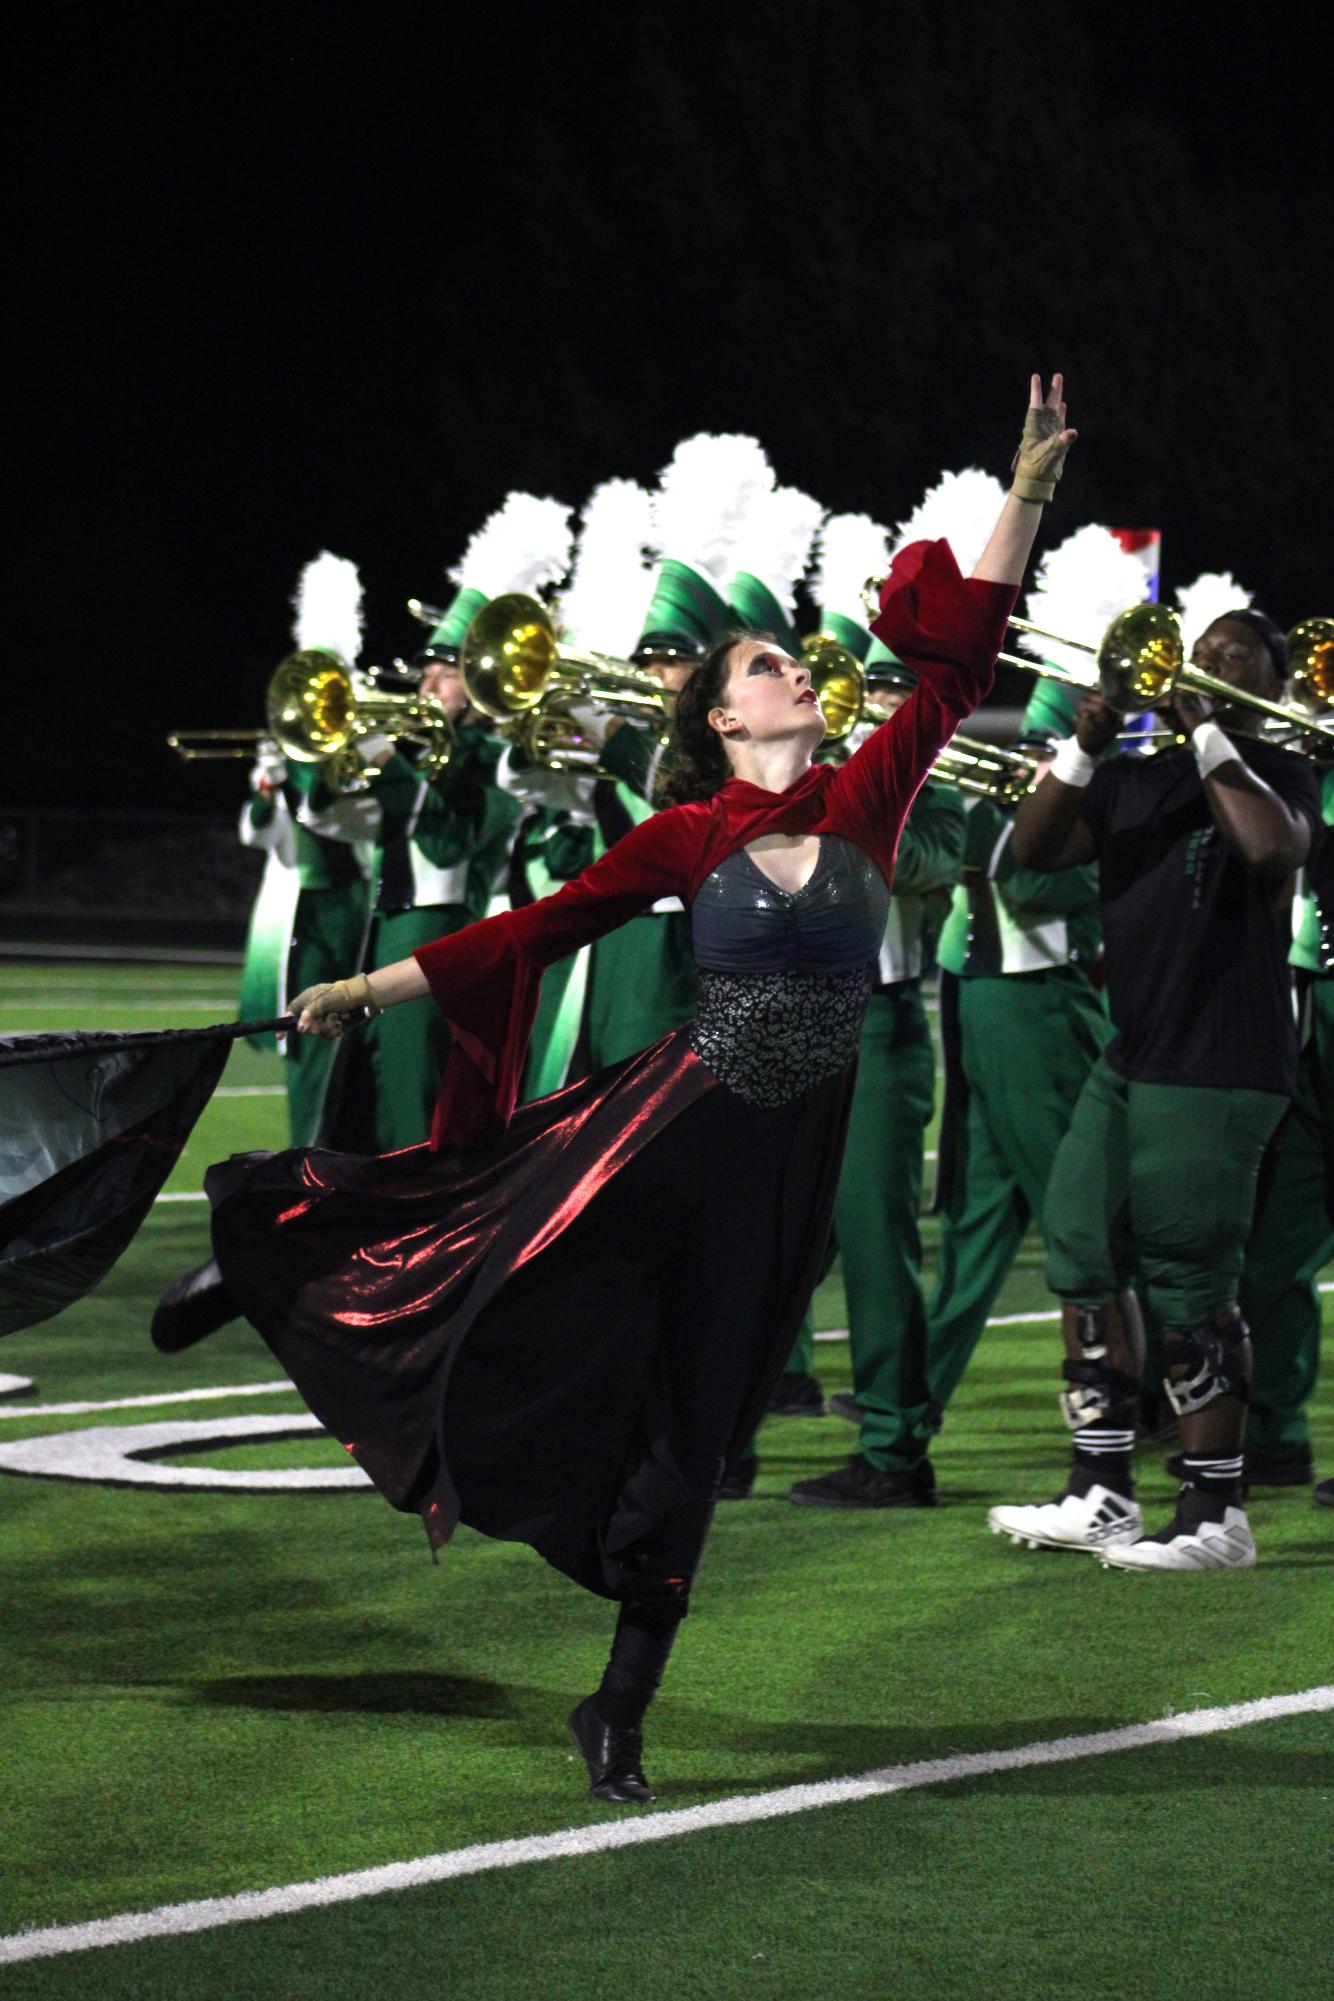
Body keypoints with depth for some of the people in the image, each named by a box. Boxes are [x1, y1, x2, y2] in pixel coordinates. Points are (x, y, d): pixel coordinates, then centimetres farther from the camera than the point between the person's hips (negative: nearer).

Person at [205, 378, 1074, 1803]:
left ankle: (620, 1710, 12)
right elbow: (540, 930, 2)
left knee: (688, 1423, 6)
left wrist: (1026, 495, -5)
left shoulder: (863, 801, 4)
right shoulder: (687, 837, -2)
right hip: (675, 1123, -2)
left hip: (789, 1158, 2)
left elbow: (959, 663, 1)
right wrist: (374, 987, 2)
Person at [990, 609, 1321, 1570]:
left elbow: (1274, 848, -22)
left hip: (1220, 1067, -7)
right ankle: (1102, 1494, 15)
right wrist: (1082, 748, -6)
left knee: (1192, 1286, -8)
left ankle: (1217, 1515, -2)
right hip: (1130, 1057, 7)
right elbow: (1033, 848, 6)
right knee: (1085, 1257, 7)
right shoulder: (1132, 779, 16)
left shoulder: (1275, 772, -1)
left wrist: (1208, 734, -16)